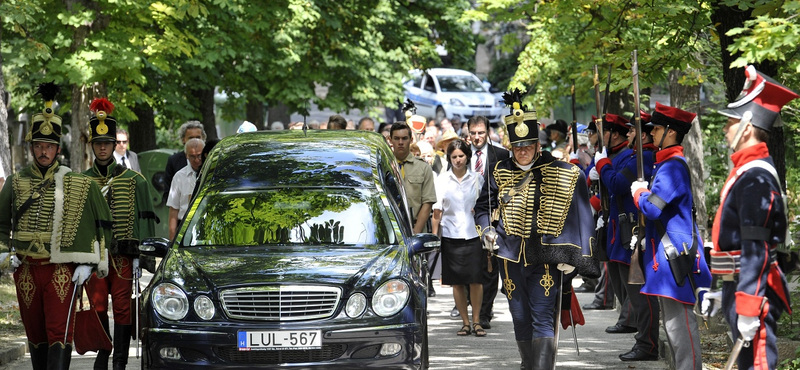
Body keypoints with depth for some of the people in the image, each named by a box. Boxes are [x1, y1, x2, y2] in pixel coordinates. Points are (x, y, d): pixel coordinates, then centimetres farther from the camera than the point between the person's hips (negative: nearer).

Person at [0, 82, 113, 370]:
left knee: (59, 334, -13)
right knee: (35, 335, 10)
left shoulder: (79, 185, 2)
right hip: (25, 271, 3)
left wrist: (87, 263, -3)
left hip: (63, 270, -3)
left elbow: (102, 225, 5)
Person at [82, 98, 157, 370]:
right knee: (98, 306, 2)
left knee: (123, 307, -2)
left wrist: (141, 255, -2)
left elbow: (145, 219, 5)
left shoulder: (133, 180, 5)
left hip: (123, 254, -1)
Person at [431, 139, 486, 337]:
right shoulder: (442, 180, 7)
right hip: (450, 236, 1)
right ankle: (465, 322, 10)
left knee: (476, 280, -6)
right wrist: (434, 235, 3)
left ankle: (477, 321, 6)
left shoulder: (477, 178, 6)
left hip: (473, 235, -1)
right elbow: (437, 211, 9)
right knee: (456, 282, 2)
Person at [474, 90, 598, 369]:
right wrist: (487, 230, 0)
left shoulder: (562, 175, -2)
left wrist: (571, 256, -8)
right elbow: (483, 206, 21)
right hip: (511, 258, 4)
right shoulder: (500, 173, 8)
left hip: (546, 259, -4)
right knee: (521, 320, 10)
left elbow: (577, 216, -1)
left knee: (543, 319, -12)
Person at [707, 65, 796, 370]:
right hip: (738, 287, 11)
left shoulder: (755, 177, -17)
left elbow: (756, 249, -23)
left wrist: (748, 307, -26)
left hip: (753, 290, -11)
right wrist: (723, 292, 24)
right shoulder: (746, 170, 15)